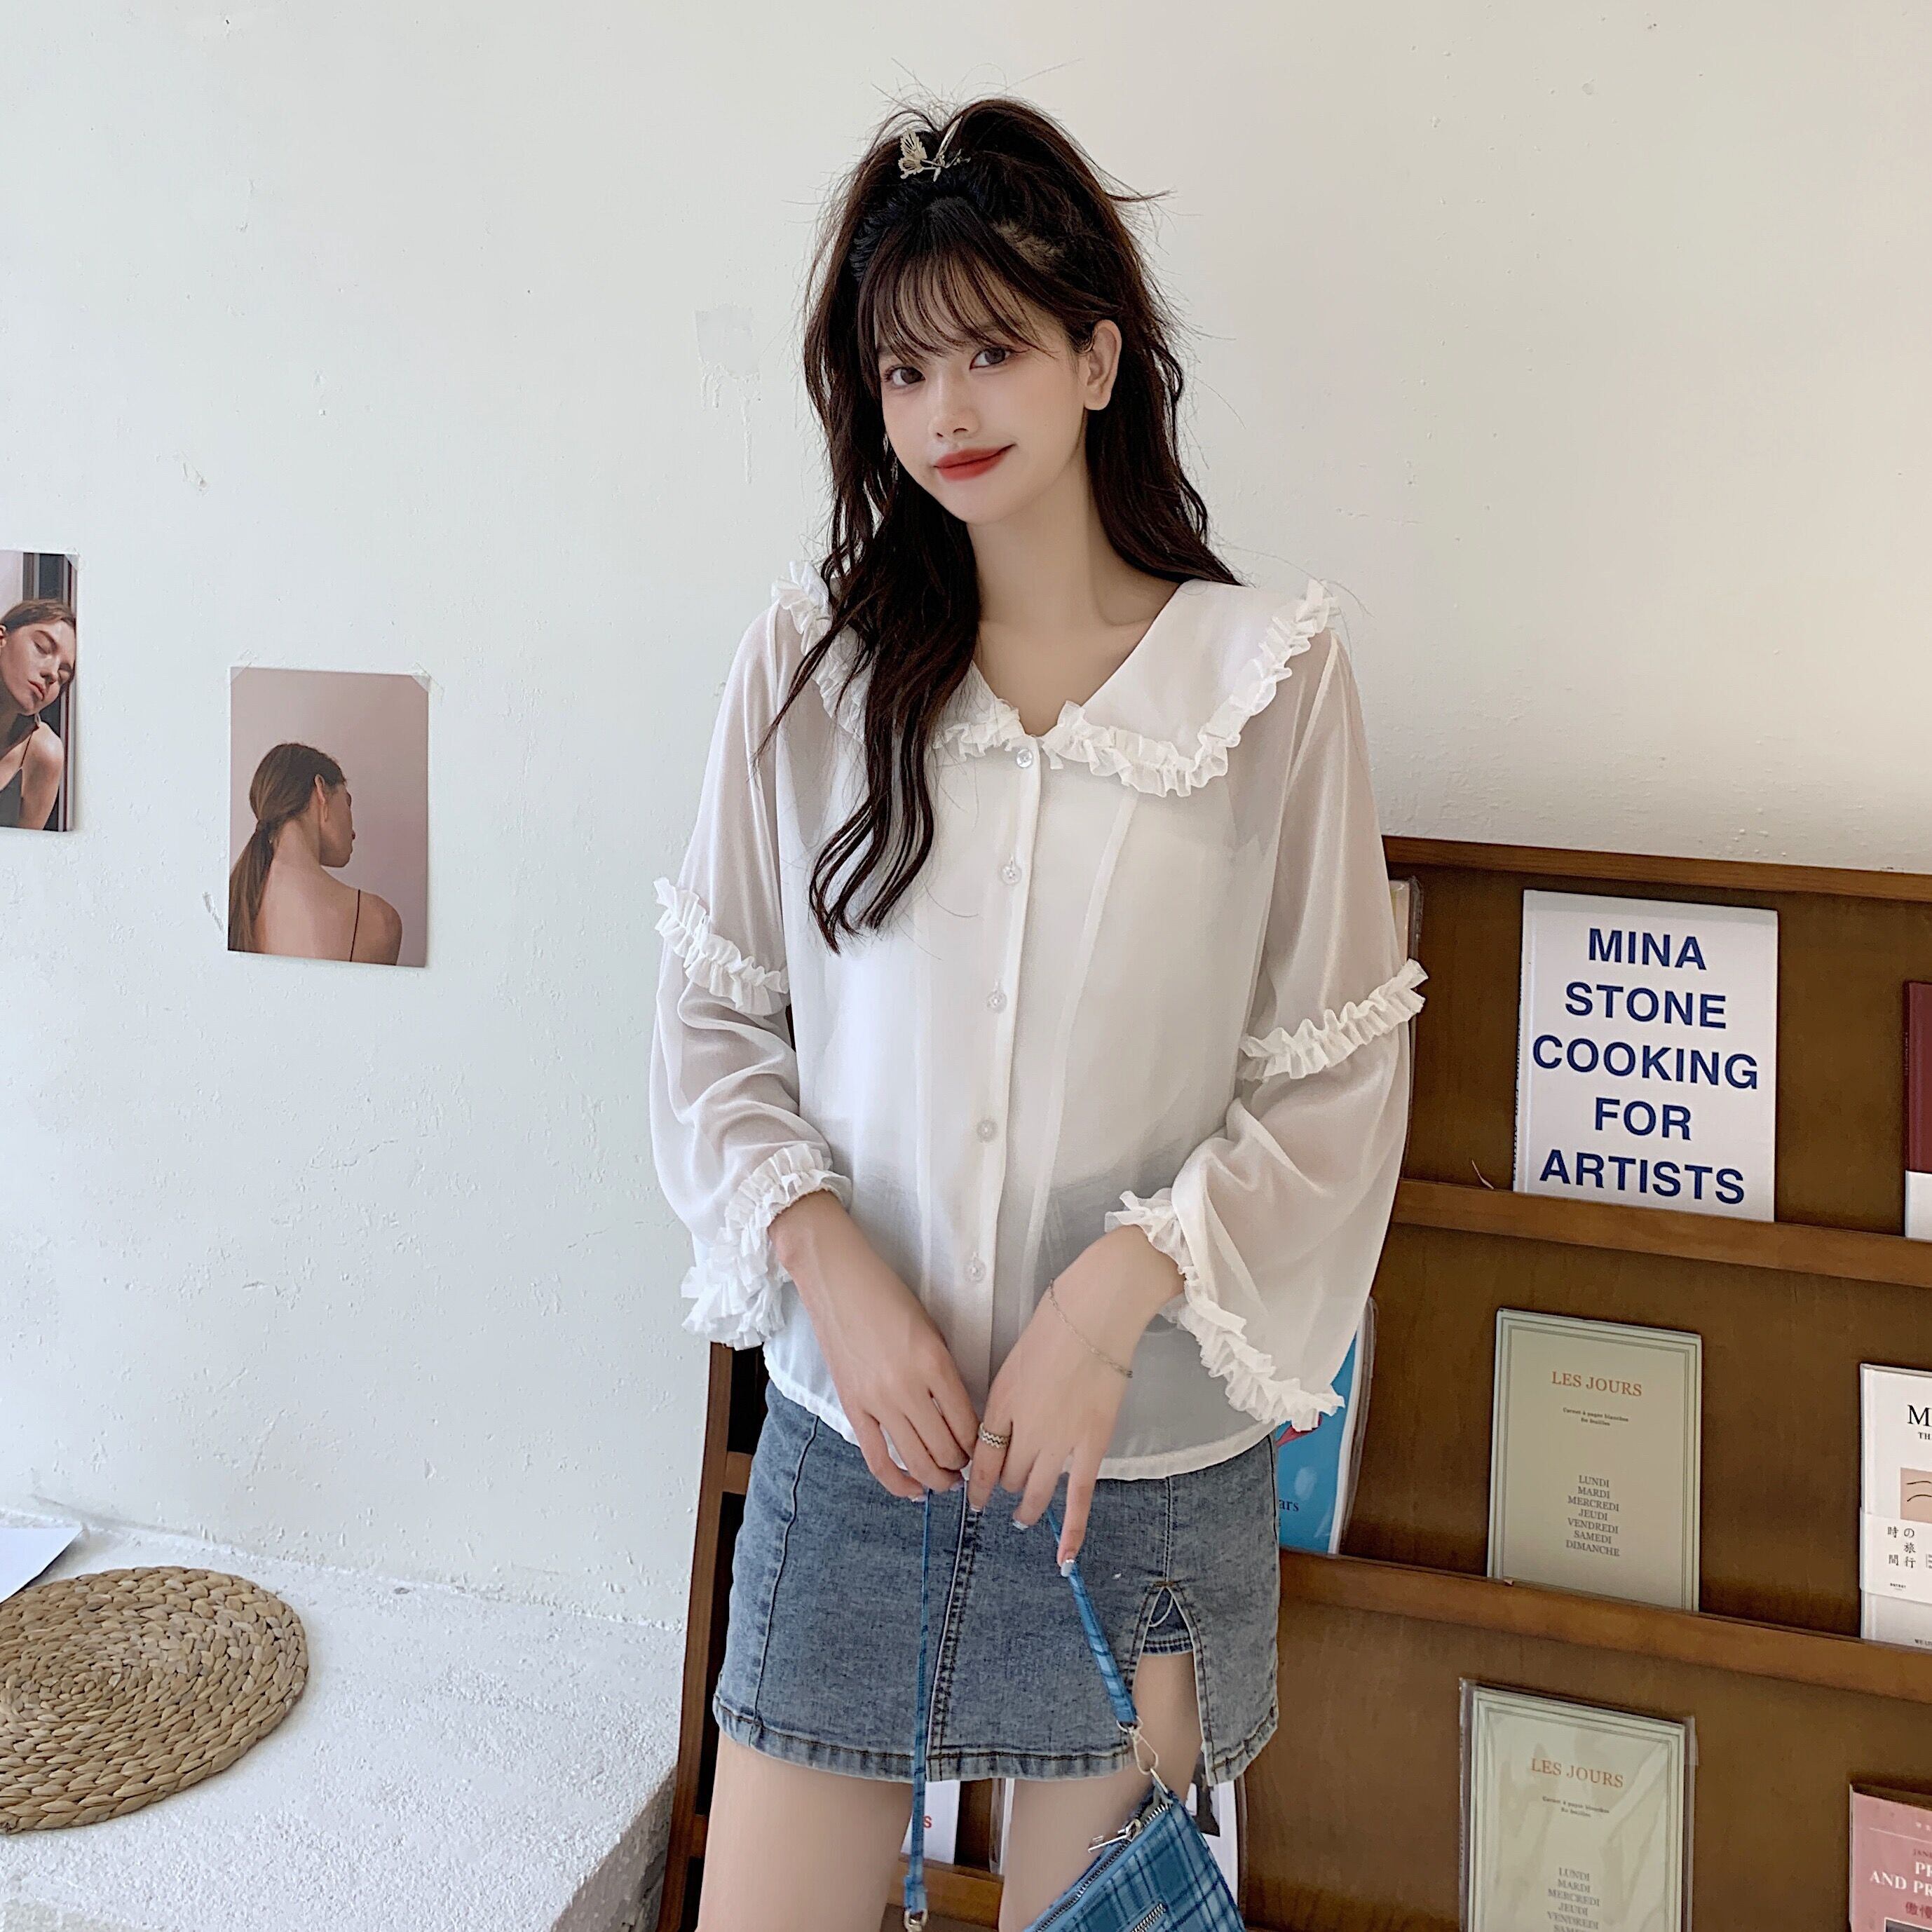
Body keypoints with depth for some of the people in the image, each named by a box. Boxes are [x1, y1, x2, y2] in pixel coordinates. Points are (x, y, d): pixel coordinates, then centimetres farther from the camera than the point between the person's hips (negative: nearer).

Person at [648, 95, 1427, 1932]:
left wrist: (1119, 1288, -15)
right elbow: (712, 1018, 2)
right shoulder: (808, 658, -1)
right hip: (848, 1428, 1)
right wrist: (833, 1266, -10)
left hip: (1147, 1451, -1)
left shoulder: (1271, 674, -6)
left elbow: (1336, 1086, -4)